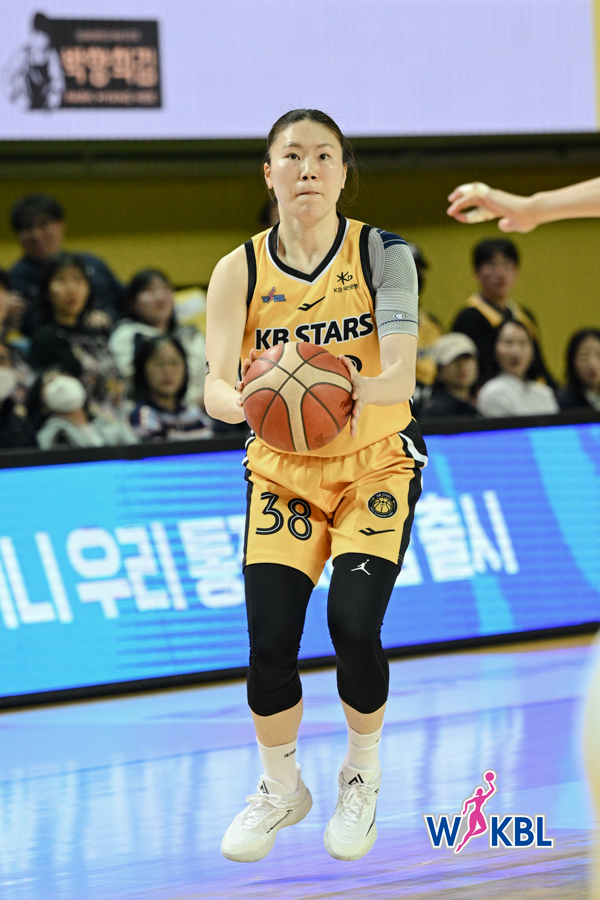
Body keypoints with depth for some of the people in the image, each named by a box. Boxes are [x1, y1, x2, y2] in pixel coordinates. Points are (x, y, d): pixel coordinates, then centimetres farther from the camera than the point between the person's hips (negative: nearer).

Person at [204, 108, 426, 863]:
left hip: (376, 464, -1)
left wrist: (361, 389, -46)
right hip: (284, 470, 1)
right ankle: (279, 788, 16)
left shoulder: (382, 254, -11)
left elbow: (401, 375, -22)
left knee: (353, 625, -19)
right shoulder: (240, 272, -6)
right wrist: (240, 400, -41)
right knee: (269, 642, -13)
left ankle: (362, 776, 11)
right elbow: (215, 382, -17)